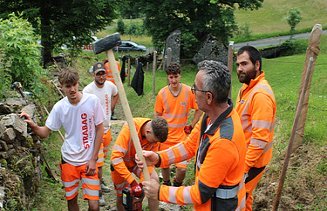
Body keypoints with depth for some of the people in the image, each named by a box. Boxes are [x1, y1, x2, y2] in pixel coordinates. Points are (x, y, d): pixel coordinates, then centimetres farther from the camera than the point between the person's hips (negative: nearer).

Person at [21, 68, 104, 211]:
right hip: (68, 160, 2)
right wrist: (33, 126, -24)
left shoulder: (93, 101, -13)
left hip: (89, 160, -2)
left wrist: (93, 159, -6)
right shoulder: (59, 107, -8)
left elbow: (99, 129, -4)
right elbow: (45, 133, 0)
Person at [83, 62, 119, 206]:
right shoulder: (88, 90, -21)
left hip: (107, 128, 6)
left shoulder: (110, 86, -1)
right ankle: (98, 191, 13)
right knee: (98, 162, -2)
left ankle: (99, 182, 41)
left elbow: (116, 95, 23)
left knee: (102, 158, 21)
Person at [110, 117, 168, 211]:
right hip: (121, 162, -3)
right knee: (122, 196, 4)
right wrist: (132, 181, -41)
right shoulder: (129, 129, -36)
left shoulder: (155, 133, -23)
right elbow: (116, 157, -38)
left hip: (139, 161, 3)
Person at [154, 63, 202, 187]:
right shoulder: (162, 93, -6)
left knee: (182, 167, -4)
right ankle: (166, 185, 42)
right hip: (165, 136, 1)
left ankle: (177, 185, 27)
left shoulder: (189, 91, -10)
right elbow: (157, 114, 6)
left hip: (182, 136, -1)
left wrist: (191, 126, -1)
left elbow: (199, 110, 2)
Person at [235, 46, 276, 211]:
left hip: (251, 160, -9)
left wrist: (244, 166, -24)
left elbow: (260, 138, -27)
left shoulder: (261, 94, -24)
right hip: (243, 155, 9)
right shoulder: (247, 88, 9)